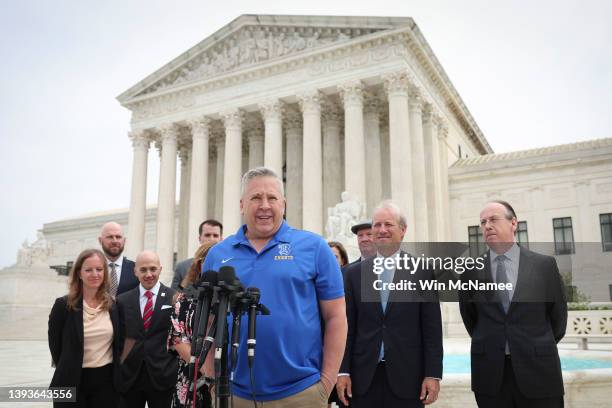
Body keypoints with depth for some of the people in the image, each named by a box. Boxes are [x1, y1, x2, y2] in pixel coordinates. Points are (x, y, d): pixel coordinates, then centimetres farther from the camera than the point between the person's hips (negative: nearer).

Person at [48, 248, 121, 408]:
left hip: (107, 380, 2)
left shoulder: (113, 305, 1)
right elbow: (55, 344, -1)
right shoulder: (63, 305, -8)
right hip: (72, 381, -2)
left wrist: (117, 376, 7)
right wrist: (67, 371, 5)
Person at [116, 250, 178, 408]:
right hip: (129, 376, 2)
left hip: (163, 375, -2)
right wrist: (118, 369, 4)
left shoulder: (175, 298, -3)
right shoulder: (123, 300, 5)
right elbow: (119, 338, 9)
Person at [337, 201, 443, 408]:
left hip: (407, 376, -1)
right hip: (364, 377, 1)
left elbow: (432, 328, -1)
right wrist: (343, 371, -1)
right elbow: (347, 326, 4)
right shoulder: (354, 273, 5)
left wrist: (433, 374, -5)